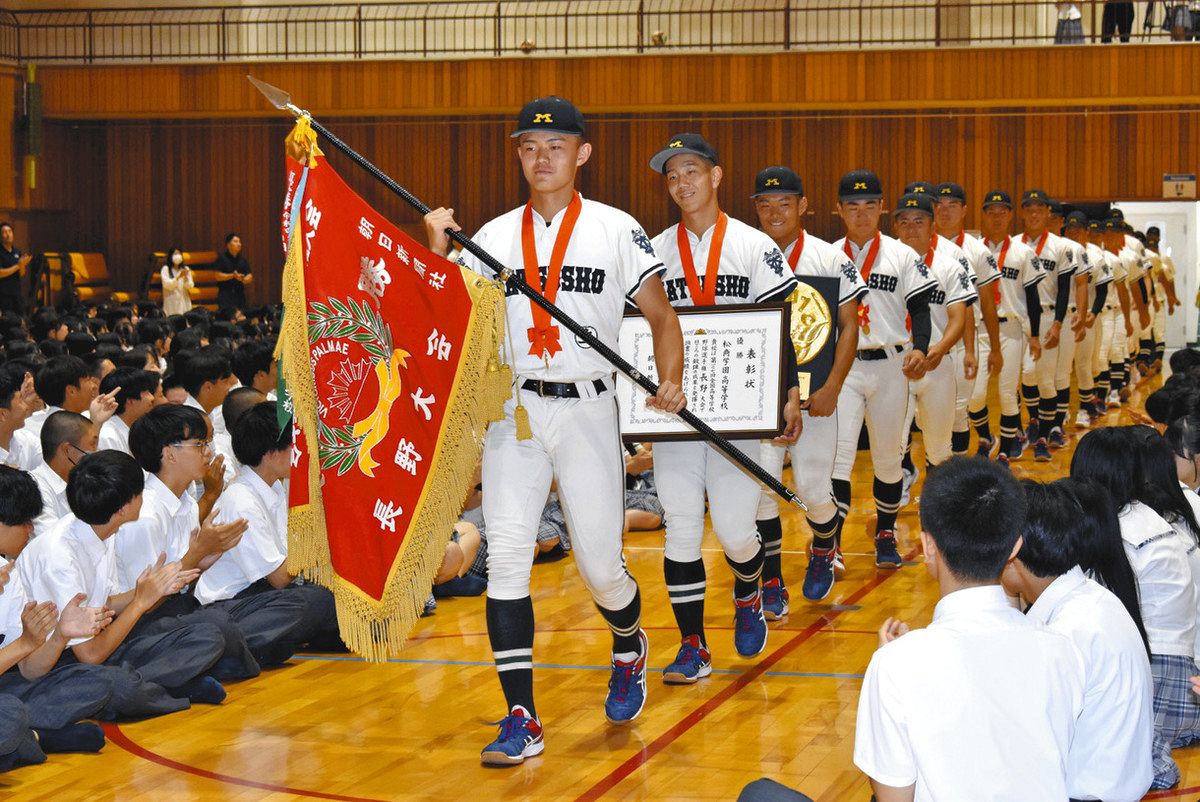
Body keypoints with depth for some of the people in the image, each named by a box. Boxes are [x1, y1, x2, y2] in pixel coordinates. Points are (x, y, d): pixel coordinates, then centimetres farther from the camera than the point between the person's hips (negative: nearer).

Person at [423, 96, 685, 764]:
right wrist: (438, 247, -10)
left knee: (600, 563, 2)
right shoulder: (494, 236, 7)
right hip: (513, 409, 2)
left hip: (587, 411, -2)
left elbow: (661, 314, 0)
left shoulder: (616, 230, 0)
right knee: (506, 559, -5)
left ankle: (630, 650, 36)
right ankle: (522, 718, 0)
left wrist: (670, 382, -15)